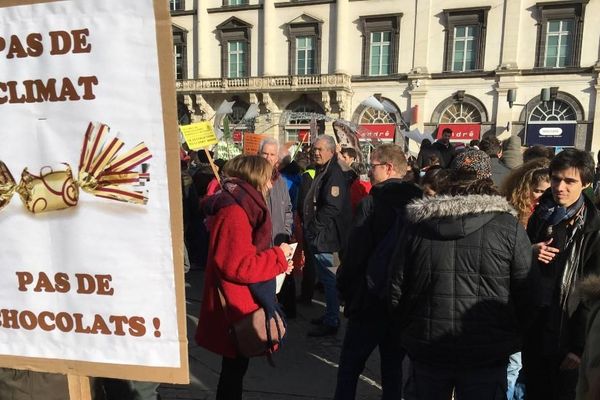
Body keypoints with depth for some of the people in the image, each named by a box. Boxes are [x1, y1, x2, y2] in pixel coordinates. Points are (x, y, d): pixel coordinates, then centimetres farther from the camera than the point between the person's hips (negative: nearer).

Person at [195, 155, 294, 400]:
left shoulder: (240, 207, 9)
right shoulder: (234, 212, -23)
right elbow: (238, 266, -28)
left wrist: (276, 263, 5)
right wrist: (278, 256, -17)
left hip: (239, 303, 10)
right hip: (235, 308, -10)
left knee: (235, 368, 23)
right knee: (234, 369, 8)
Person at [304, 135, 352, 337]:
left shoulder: (334, 174, -16)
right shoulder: (322, 171, 16)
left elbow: (332, 208, -24)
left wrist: (314, 227, -18)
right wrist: (309, 228, 15)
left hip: (325, 236, -10)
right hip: (317, 235, 10)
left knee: (328, 279, -1)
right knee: (326, 277, 17)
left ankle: (331, 322, 11)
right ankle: (330, 315, 30)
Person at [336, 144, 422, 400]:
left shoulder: (372, 202, -17)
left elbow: (354, 253, -17)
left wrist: (344, 287, -2)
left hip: (371, 298, -5)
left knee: (350, 365, 10)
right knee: (393, 366, 19)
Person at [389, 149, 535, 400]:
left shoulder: (418, 224, -4)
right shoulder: (509, 228, -10)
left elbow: (396, 289, 1)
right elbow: (525, 295, -6)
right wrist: (510, 338, 11)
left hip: (426, 349, 2)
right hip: (486, 354, -1)